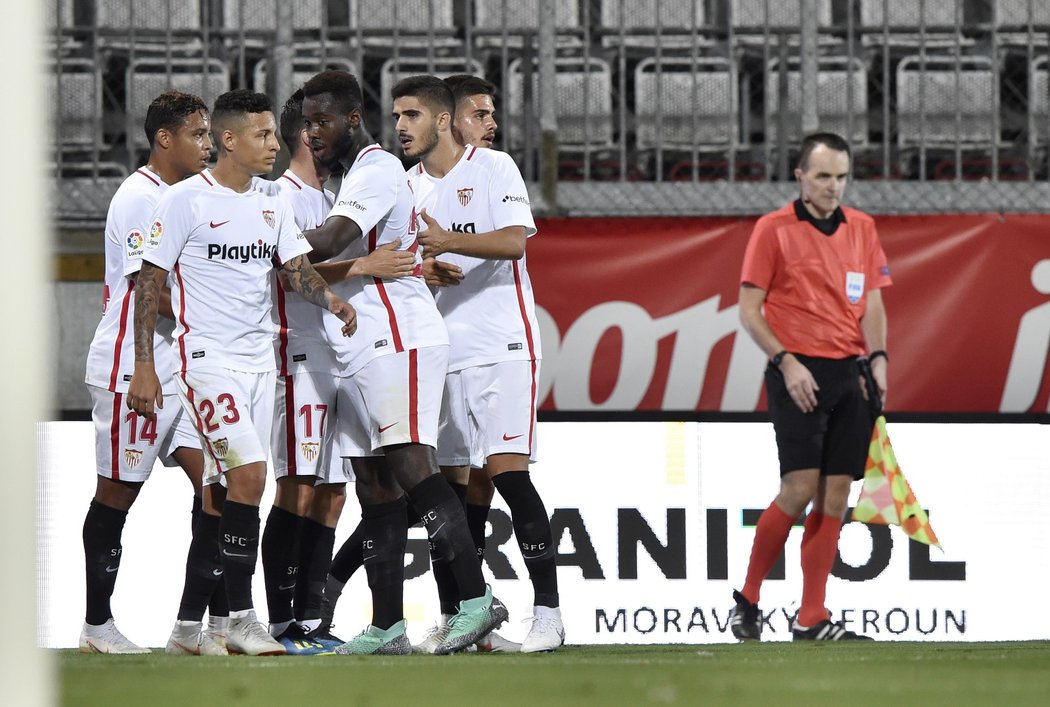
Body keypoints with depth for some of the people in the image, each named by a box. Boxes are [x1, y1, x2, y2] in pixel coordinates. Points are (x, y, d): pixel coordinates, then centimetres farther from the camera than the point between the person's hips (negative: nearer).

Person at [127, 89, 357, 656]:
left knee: (223, 492, 6)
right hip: (207, 358, -7)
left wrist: (329, 299, -13)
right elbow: (149, 280, -6)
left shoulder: (271, 200, 11)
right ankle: (240, 620, -12)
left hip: (259, 358, 7)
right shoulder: (186, 200, -8)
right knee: (248, 475, -17)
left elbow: (295, 267, 10)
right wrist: (143, 366, -10)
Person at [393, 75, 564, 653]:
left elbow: (513, 240, -16)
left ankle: (547, 613, -14)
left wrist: (447, 242, -28)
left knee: (507, 471, -15)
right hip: (438, 353, 6)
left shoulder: (493, 168, -3)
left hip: (500, 345, -6)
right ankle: (453, 617, 13)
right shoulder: (407, 187, 15)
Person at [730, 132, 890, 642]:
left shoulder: (862, 228, 12)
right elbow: (749, 309, -3)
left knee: (836, 494, 1)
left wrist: (878, 356, -3)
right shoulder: (773, 229, -2)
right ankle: (747, 599, 3)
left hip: (848, 372, 5)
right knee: (800, 489, -13)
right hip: (798, 373, -5)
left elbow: (872, 303, 14)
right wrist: (786, 361, -14)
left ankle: (811, 618, 4)